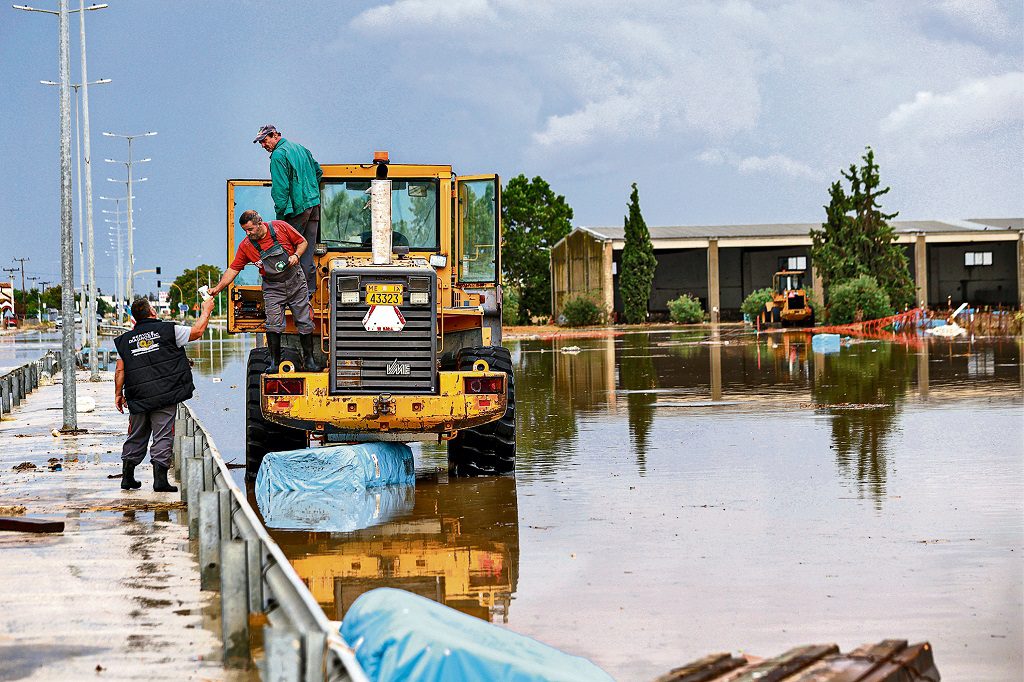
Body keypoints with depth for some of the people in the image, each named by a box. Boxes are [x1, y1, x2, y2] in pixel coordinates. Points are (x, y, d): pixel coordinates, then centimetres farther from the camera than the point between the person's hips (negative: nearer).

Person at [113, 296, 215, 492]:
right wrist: (206, 310, 19)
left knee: (136, 437, 15)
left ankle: (127, 477, 19)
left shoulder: (126, 340, 9)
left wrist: (118, 394, 15)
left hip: (138, 398, 4)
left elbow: (120, 371, 7)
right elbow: (197, 331, 4)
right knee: (162, 436, -2)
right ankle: (160, 479, -7)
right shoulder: (167, 330, -2)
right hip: (165, 394, -4)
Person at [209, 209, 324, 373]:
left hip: (296, 283, 0)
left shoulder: (281, 227, -9)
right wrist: (217, 288, -13)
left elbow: (303, 242, 2)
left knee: (305, 323, 2)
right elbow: (233, 269, -4)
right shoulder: (245, 246, -6)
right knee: (273, 326, -13)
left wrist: (296, 256, -17)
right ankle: (274, 363, -6)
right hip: (273, 288, 0)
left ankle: (309, 361, 10)